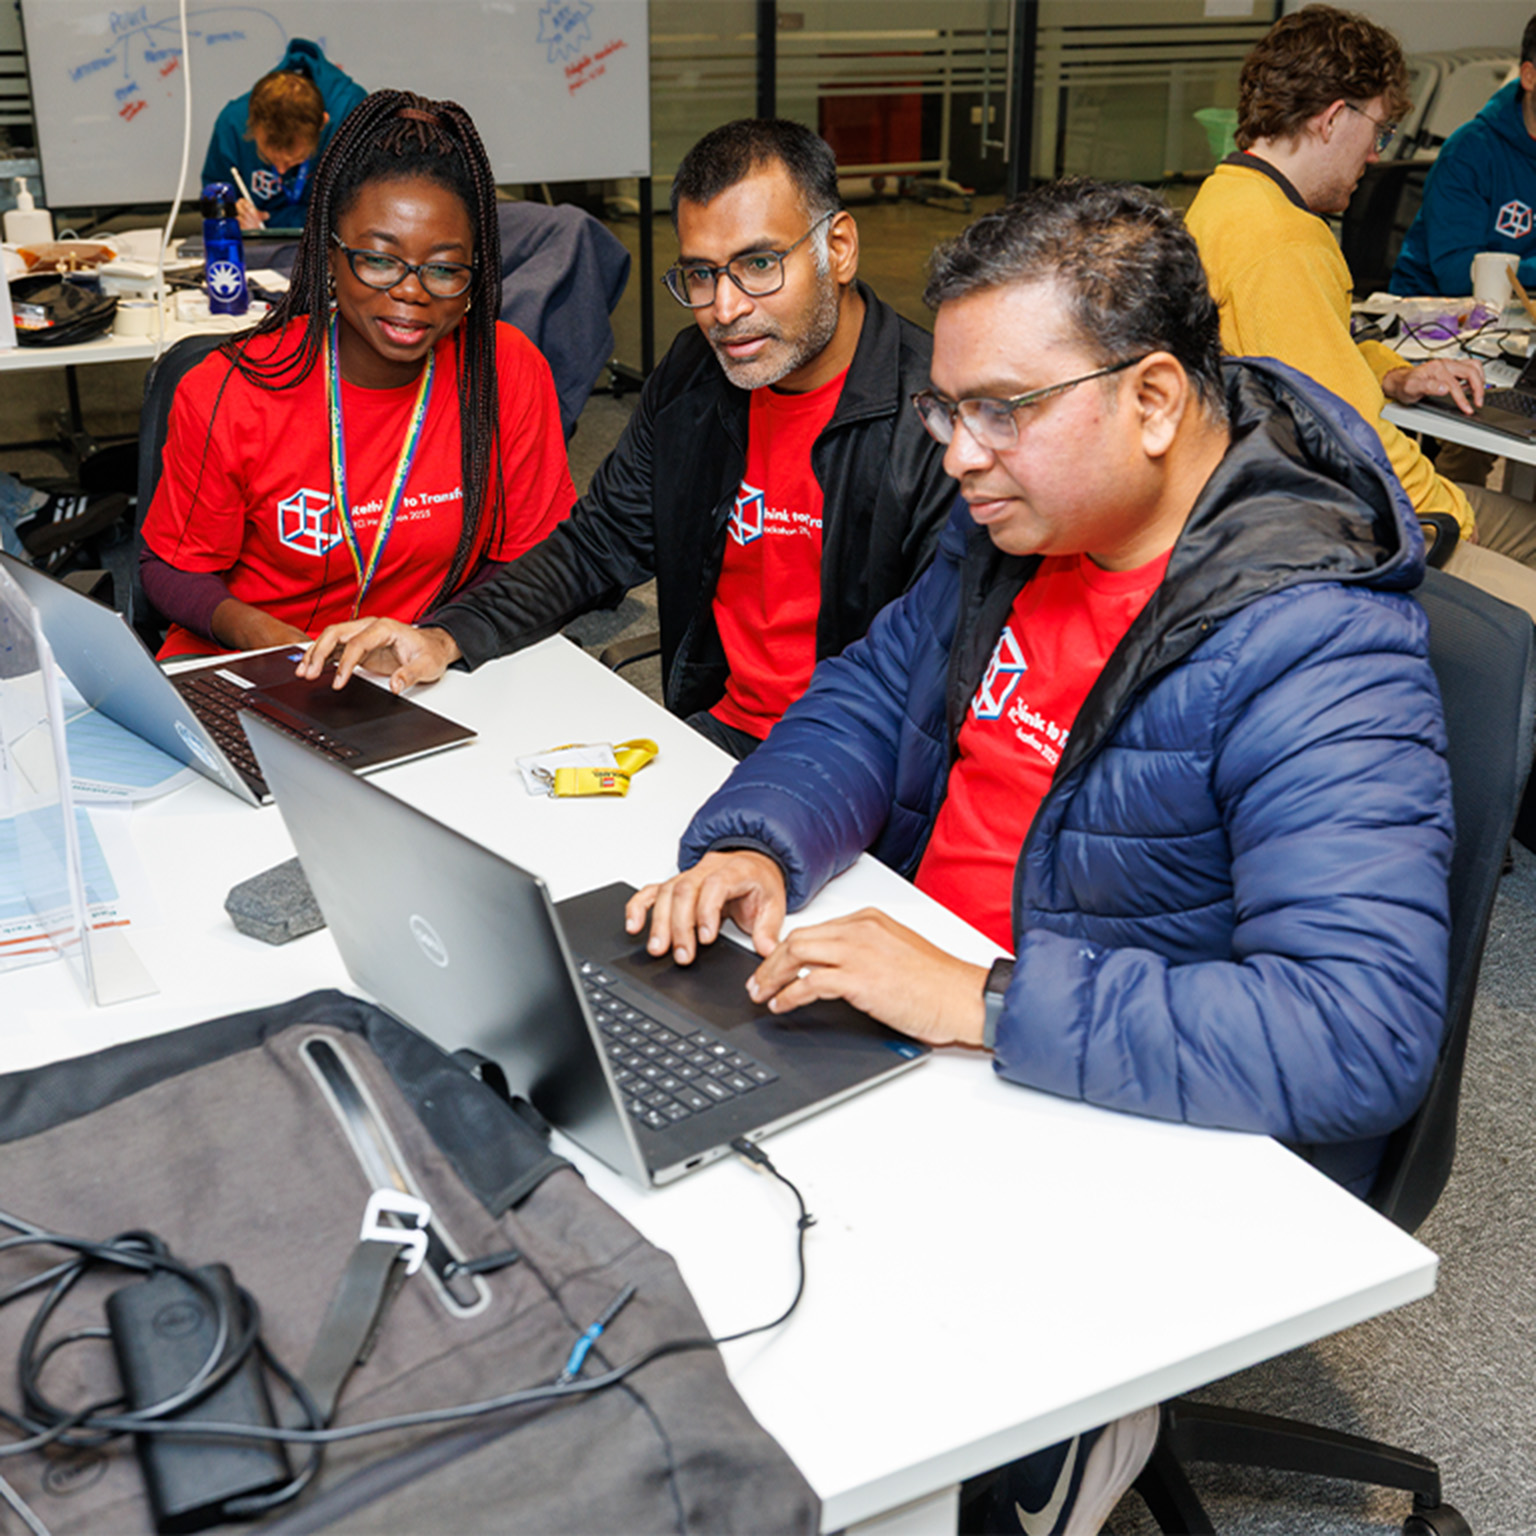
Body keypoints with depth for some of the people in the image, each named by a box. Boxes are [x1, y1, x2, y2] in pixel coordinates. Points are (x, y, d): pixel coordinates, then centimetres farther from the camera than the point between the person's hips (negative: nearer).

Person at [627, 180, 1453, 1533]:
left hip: (1164, 1131, -7)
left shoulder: (1313, 650, -24)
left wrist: (983, 1003, -35)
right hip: (927, 1006, 8)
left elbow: (1362, 1035, -32)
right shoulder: (1018, 519, 1)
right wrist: (753, 845, -11)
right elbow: (869, 696, 10)